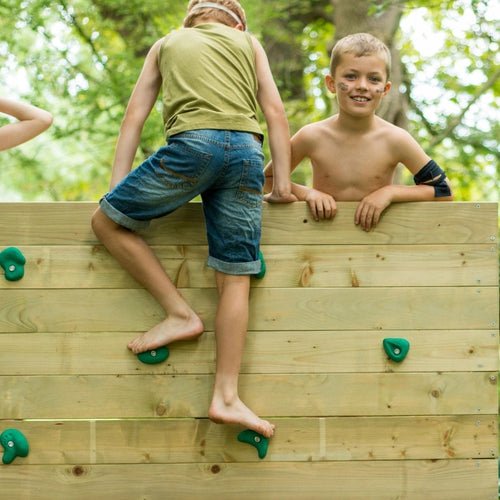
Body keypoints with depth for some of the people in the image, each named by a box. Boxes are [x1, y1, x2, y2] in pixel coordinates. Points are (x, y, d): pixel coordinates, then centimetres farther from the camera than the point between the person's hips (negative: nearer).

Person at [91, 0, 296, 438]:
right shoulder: (249, 43, 28)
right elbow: (275, 112, 17)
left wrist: (116, 185, 17)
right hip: (247, 151, 2)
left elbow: (135, 114, 20)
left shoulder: (167, 44, 28)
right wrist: (283, 181, 14)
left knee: (106, 220, 13)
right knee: (235, 279, 1)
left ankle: (180, 314, 5)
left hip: (193, 143, -2)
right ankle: (227, 397, -6)